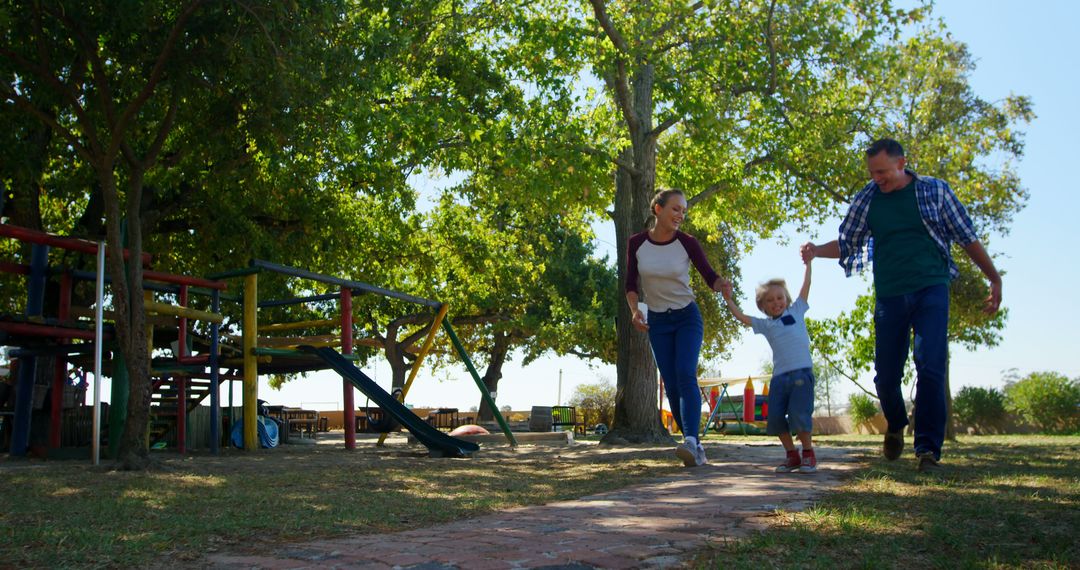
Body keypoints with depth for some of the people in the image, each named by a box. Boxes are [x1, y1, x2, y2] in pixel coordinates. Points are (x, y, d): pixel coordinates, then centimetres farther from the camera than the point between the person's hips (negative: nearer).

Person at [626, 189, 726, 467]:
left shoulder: (687, 242, -10)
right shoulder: (636, 243, -6)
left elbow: (710, 277, -8)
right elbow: (631, 284, 1)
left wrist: (724, 284, -31)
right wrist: (635, 310, -17)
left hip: (687, 317, -2)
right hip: (657, 321, 2)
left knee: (686, 376, -23)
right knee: (671, 386, -2)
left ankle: (690, 442, -35)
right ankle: (696, 450, 6)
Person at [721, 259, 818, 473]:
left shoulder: (796, 311, 15)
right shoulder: (765, 325, 18)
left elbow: (805, 286, 14)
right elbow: (742, 317, 17)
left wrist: (807, 263, 13)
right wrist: (728, 300, 13)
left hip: (802, 373, -4)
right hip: (779, 376, 4)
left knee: (799, 414, -14)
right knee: (775, 418, -1)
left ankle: (808, 454, 5)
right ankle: (791, 455, 16)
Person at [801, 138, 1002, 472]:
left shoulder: (935, 191, 3)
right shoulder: (866, 199, 7)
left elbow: (966, 237, 8)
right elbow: (846, 244, 11)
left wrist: (994, 278, 8)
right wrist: (816, 251, -7)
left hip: (931, 290, -2)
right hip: (889, 295, 2)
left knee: (931, 368, -14)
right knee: (885, 374, 4)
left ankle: (928, 450, -6)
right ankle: (896, 427, 34)